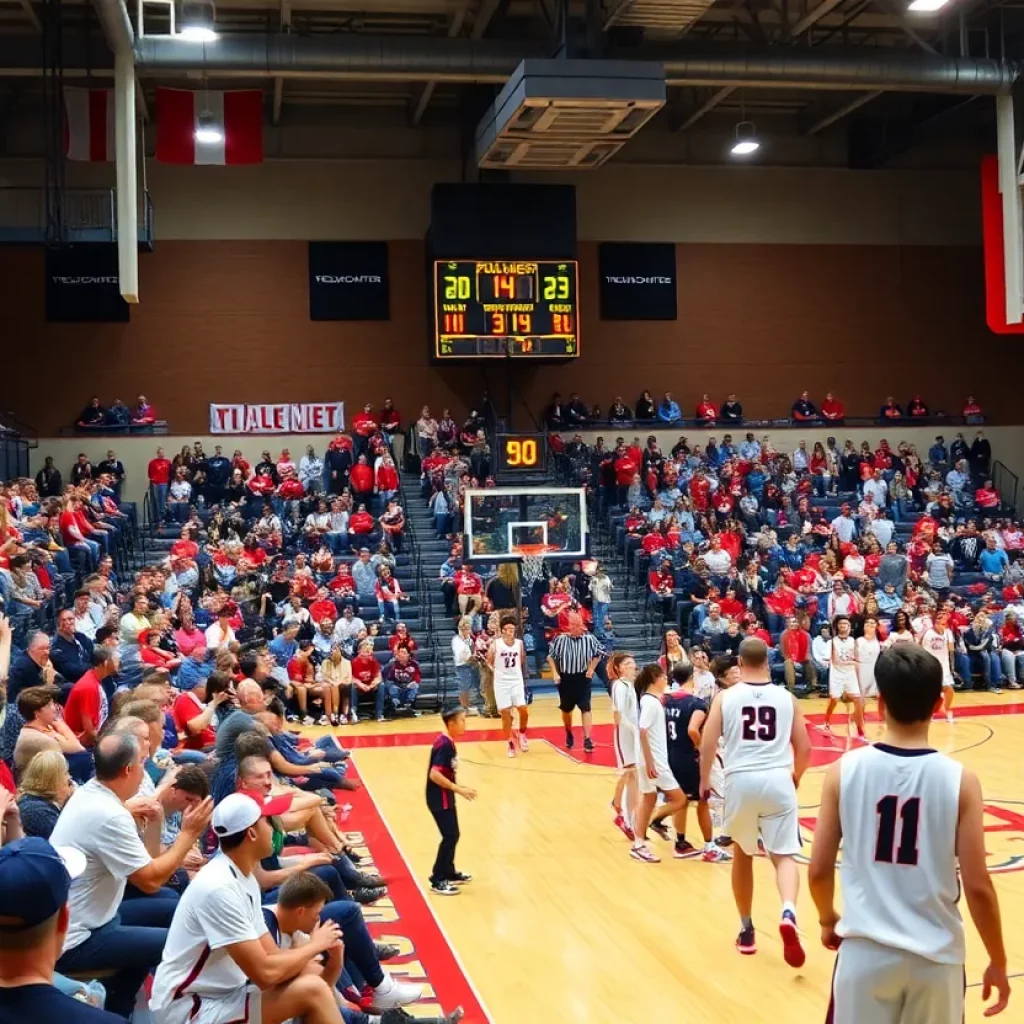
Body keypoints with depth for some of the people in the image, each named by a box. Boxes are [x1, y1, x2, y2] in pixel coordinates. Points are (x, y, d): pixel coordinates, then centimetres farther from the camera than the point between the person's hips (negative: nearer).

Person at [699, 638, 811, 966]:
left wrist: (704, 780, 14)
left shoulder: (726, 697, 3)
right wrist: (795, 778, 28)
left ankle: (746, 931, 27)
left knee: (742, 855, 19)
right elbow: (804, 749, 9)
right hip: (778, 780, 0)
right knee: (784, 855, 3)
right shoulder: (787, 698, 8)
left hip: (741, 781, 0)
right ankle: (788, 914, -25)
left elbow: (708, 745, -2)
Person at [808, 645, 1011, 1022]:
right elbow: (977, 886, -9)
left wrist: (827, 920, 17)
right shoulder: (959, 780, -10)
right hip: (936, 955, 0)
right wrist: (997, 963, 6)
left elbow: (818, 871, -3)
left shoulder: (844, 770, -8)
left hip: (866, 949, 0)